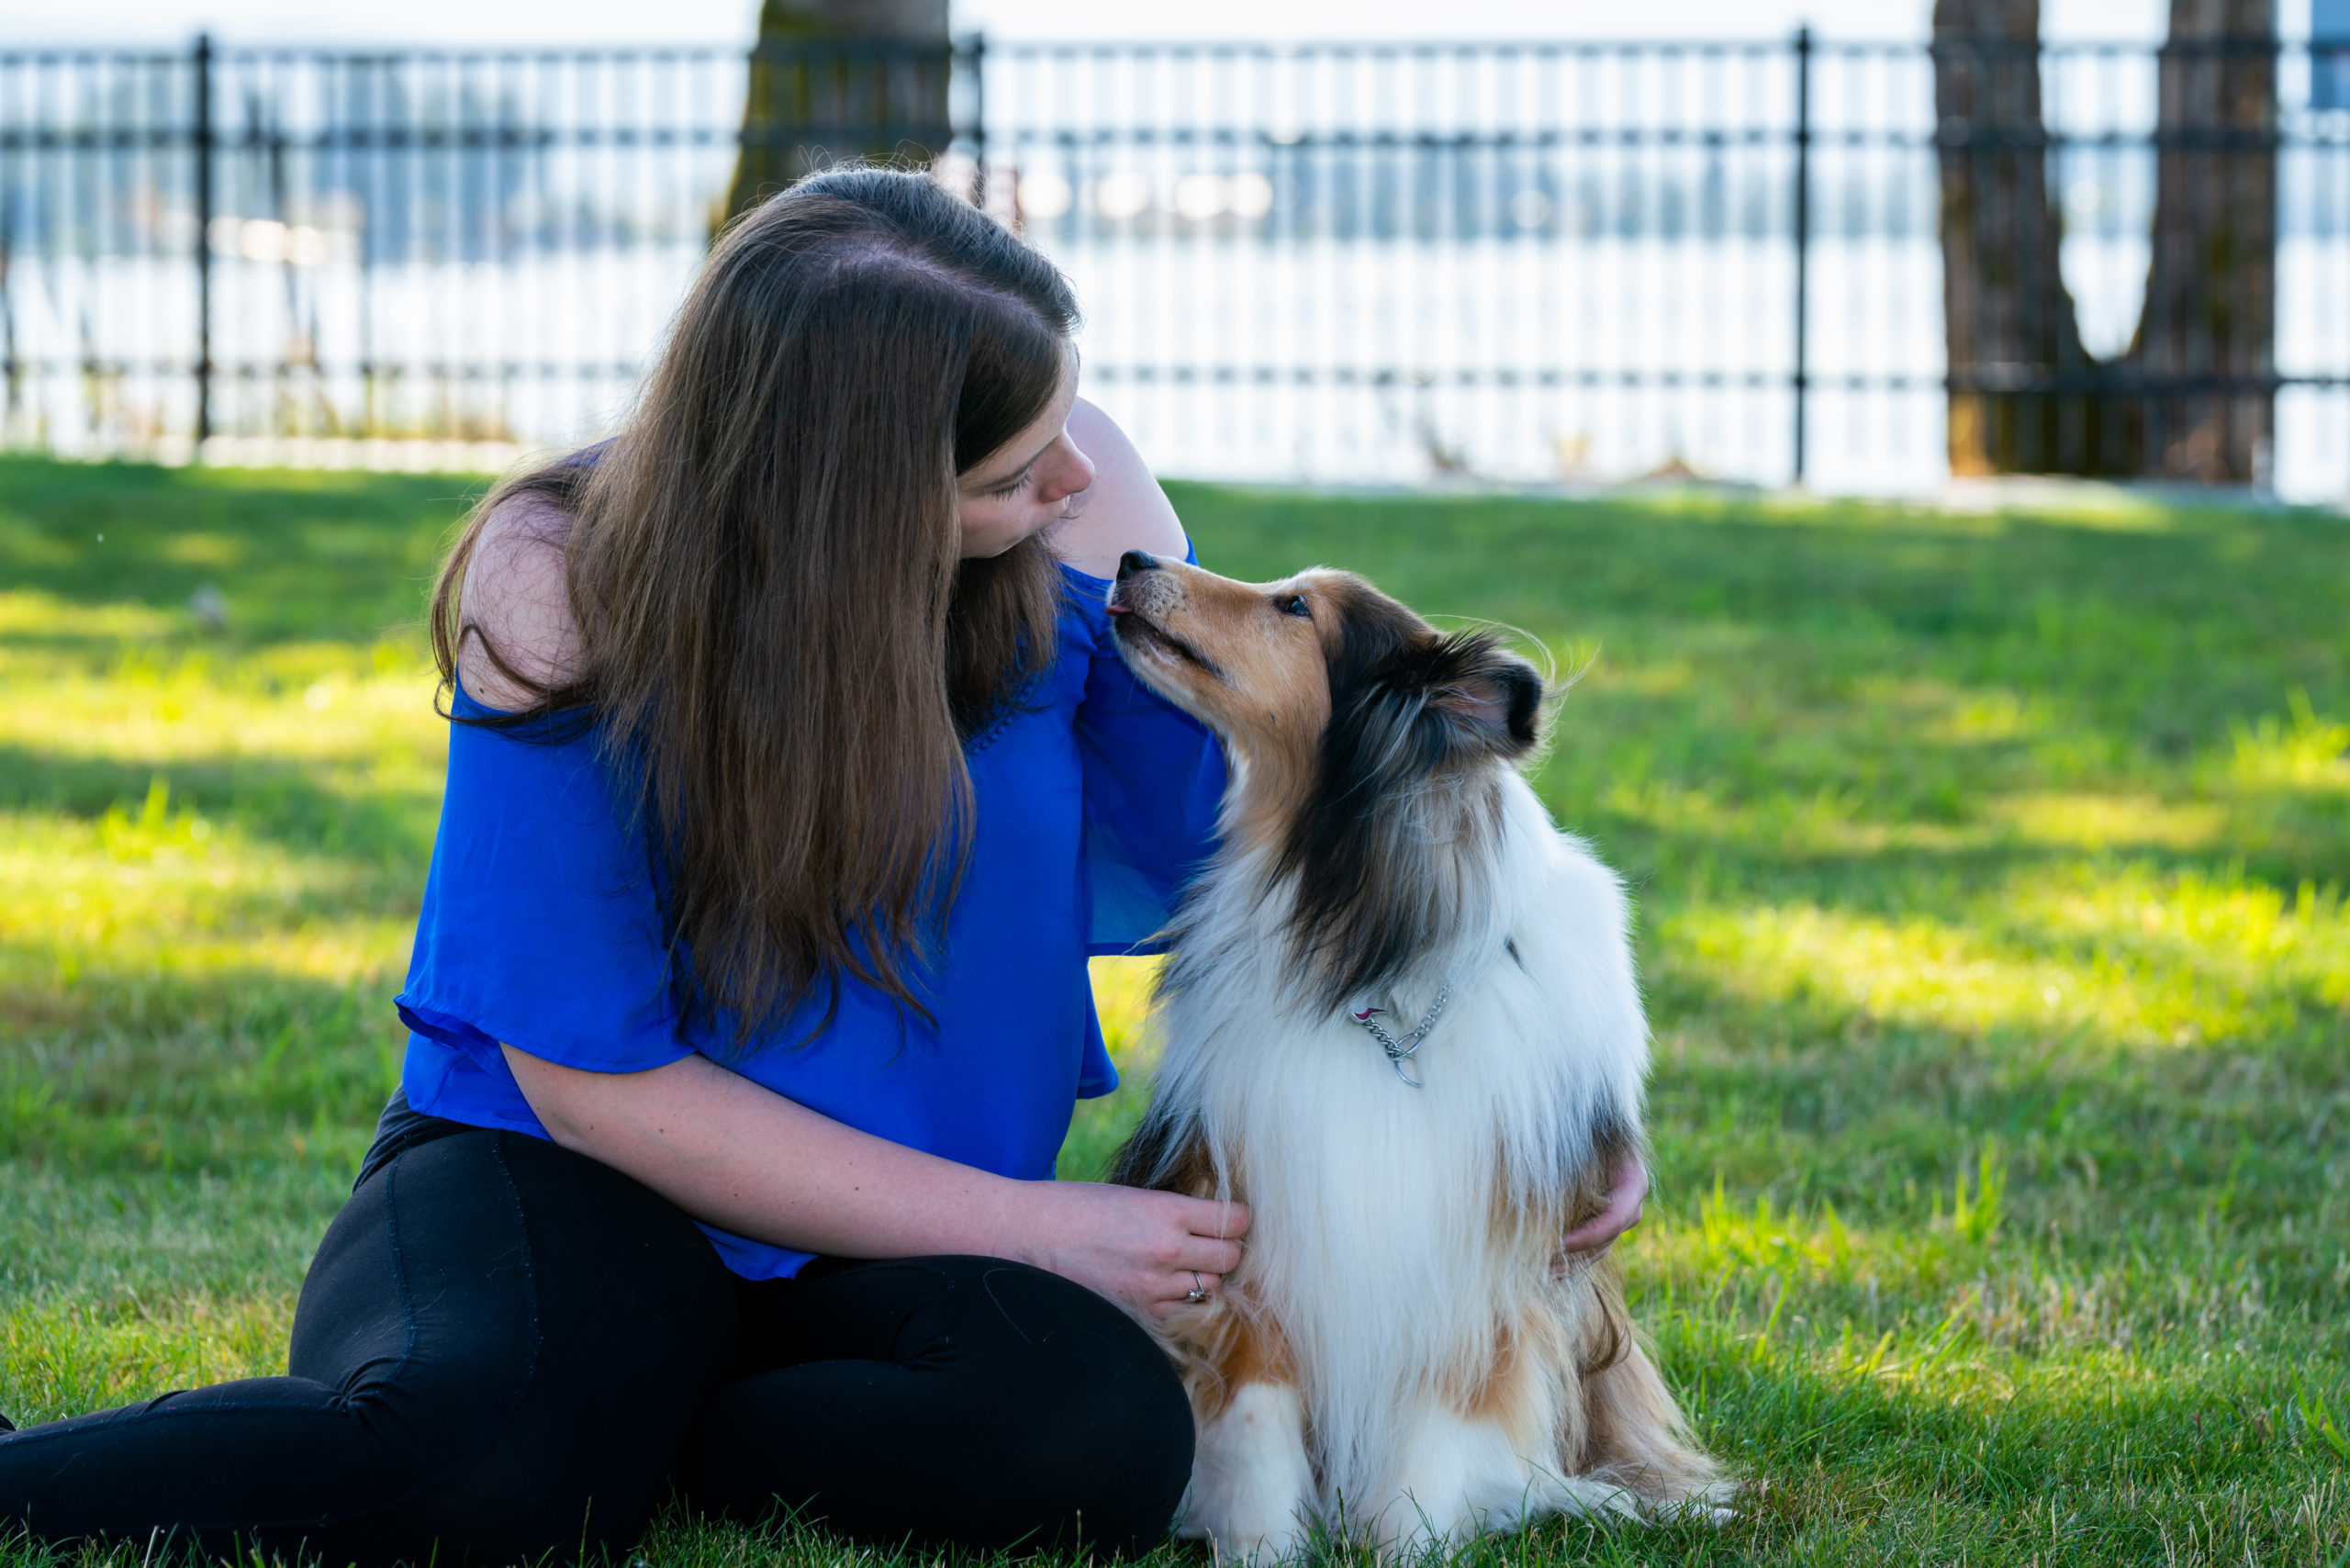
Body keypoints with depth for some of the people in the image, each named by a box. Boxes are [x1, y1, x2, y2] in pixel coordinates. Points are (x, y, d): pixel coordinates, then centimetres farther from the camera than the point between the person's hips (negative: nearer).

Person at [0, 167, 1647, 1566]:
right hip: (566, 1180, -4)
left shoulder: (1077, 504, -7)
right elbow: (597, 1077, -13)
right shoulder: (569, 587, -16)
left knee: (1099, 1436, -31)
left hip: (904, 1241, 4)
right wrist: (1023, 1225, -15)